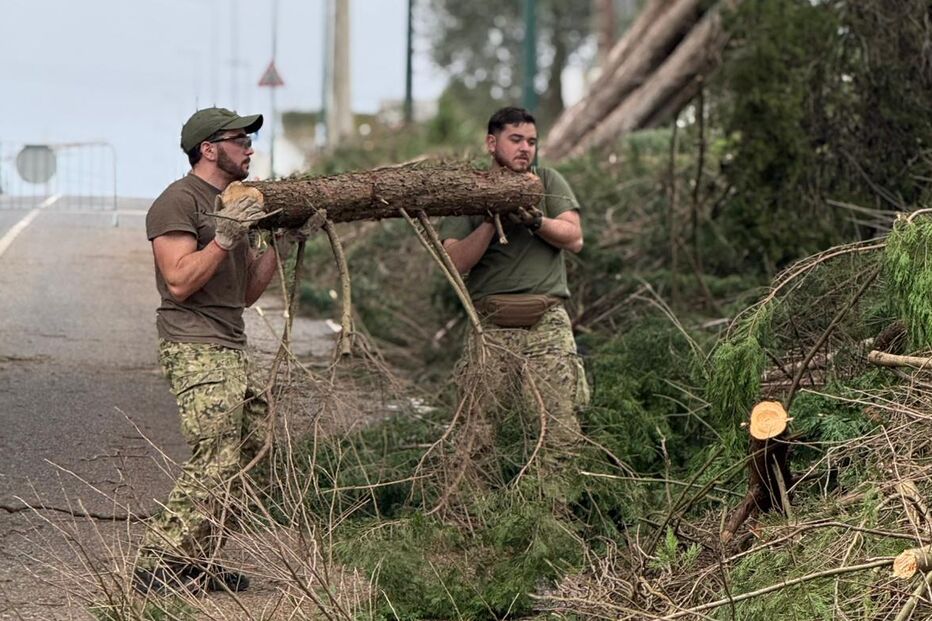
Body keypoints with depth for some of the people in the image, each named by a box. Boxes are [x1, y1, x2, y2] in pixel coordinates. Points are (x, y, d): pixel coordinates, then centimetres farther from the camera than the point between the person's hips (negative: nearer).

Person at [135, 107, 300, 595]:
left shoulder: (230, 205, 22)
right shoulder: (179, 201, -6)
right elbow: (179, 281, -15)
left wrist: (281, 244, 11)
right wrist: (224, 238, -21)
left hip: (231, 351, 10)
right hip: (196, 350, -10)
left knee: (249, 451, 5)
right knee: (214, 464, -15)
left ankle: (195, 563, 10)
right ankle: (157, 566, -10)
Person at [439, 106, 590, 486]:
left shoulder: (547, 182, 15)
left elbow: (574, 239, 4)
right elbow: (457, 262, -1)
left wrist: (534, 220, -12)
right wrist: (492, 219, -9)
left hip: (546, 325, 1)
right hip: (491, 326, -1)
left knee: (560, 431, -8)